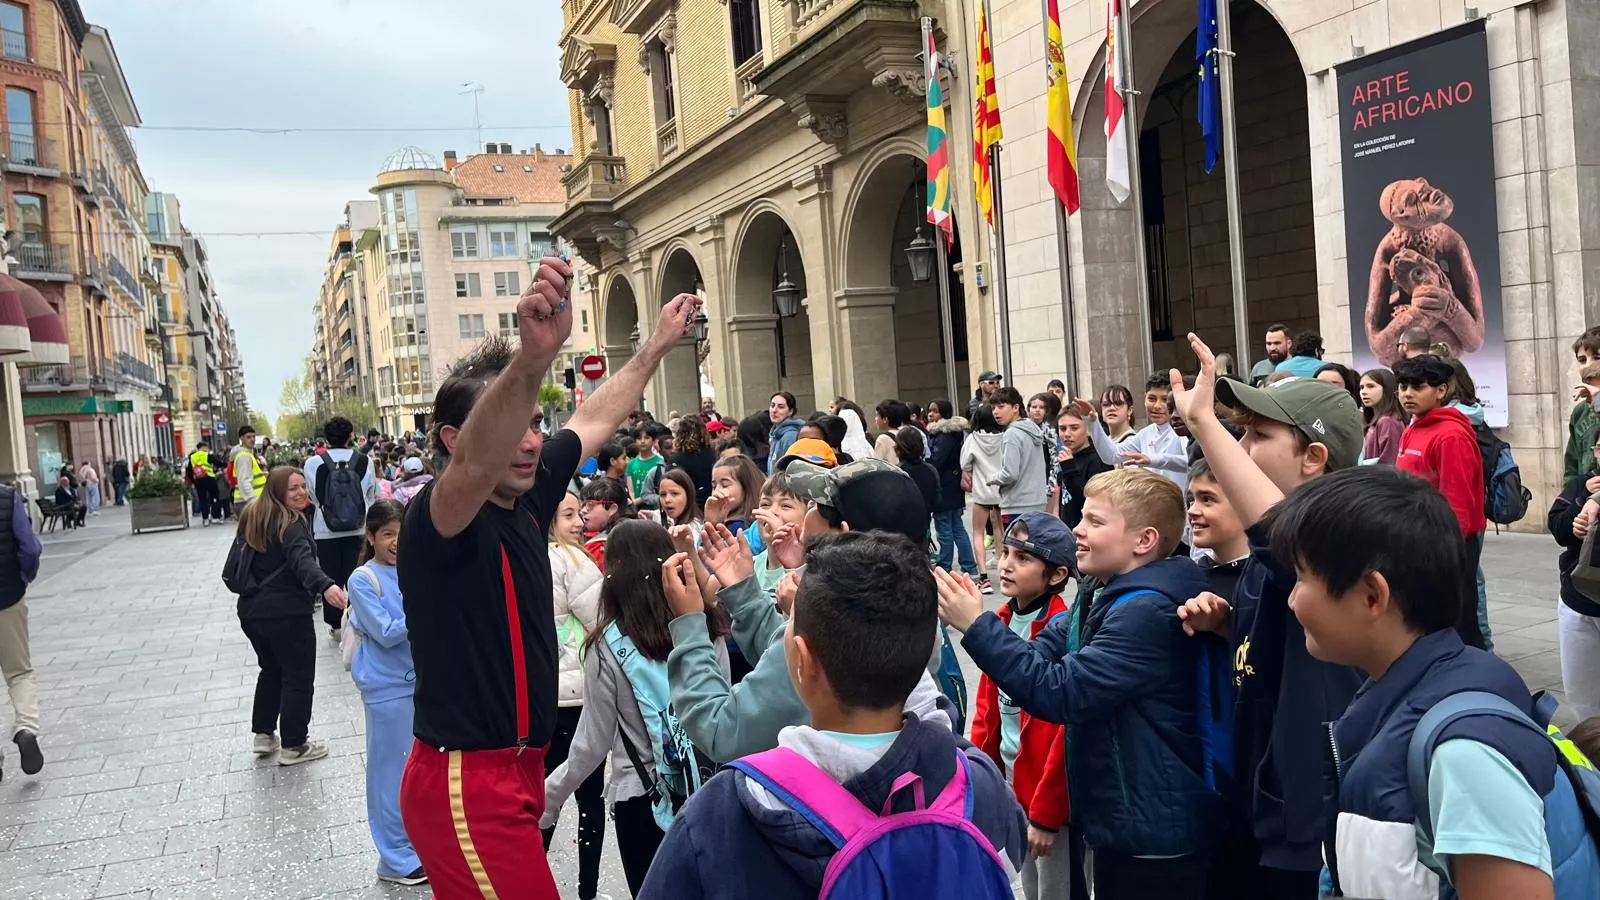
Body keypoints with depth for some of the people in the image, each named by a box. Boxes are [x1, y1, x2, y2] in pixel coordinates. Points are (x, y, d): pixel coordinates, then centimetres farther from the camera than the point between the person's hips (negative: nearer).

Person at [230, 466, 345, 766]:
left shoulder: (253, 517, 10)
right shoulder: (291, 525, -17)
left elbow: (234, 566, 19)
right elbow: (303, 560, -36)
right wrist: (324, 586, -52)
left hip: (252, 610, 8)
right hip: (286, 613, -8)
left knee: (271, 669, 26)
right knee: (298, 676, 4)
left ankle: (263, 735, 31)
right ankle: (293, 746, 8)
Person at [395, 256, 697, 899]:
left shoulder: (525, 497, 4)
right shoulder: (436, 518, -19)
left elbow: (593, 421, 20)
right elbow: (475, 464, -43)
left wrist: (658, 346, 27)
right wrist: (533, 356, -60)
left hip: (516, 768, 9)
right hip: (466, 783, -9)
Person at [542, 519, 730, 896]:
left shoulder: (610, 645, -15)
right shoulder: (706, 627, -6)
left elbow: (593, 743, -9)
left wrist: (547, 798, 4)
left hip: (642, 796, -3)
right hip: (704, 787, 3)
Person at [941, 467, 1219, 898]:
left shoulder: (1146, 612, -23)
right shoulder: (1110, 597, 8)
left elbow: (1058, 692, -27)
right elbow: (1040, 657, 3)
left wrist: (977, 625, -23)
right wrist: (974, 619, -11)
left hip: (1153, 835, -9)